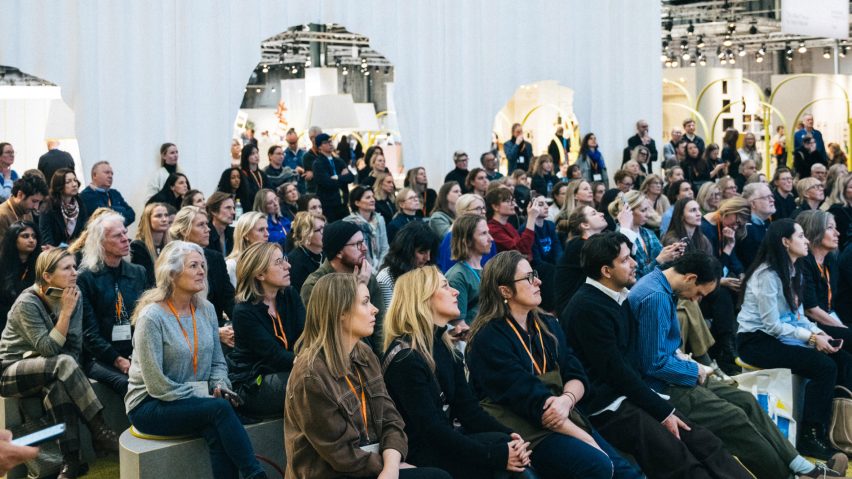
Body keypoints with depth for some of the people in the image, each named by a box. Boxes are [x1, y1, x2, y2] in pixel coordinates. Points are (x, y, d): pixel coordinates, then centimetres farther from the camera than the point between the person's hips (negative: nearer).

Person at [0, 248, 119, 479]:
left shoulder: (74, 295, -5)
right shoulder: (28, 303, -21)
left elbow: (75, 346, -3)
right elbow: (48, 350, -26)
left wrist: (67, 370, -20)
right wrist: (66, 311, -27)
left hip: (47, 372, 4)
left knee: (58, 387, -33)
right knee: (63, 364, -33)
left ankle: (71, 460, -31)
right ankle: (99, 431, -29)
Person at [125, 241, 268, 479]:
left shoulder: (206, 309, 3)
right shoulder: (152, 316, -16)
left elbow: (218, 362, 12)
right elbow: (158, 386, -17)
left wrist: (220, 386, -9)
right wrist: (206, 391, -16)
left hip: (194, 400, 5)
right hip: (149, 406, -5)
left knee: (216, 431, -29)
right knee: (220, 409, -29)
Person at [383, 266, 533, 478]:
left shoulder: (445, 347, 11)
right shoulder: (405, 357, -16)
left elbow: (468, 408, 4)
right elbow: (430, 429, -23)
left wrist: (509, 436, -15)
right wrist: (496, 456, -27)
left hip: (443, 442, 8)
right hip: (420, 455, -8)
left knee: (507, 442, -16)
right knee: (499, 444, -23)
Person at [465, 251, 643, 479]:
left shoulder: (548, 326, 14)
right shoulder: (489, 339, -10)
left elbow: (577, 376, 8)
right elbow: (528, 396, -16)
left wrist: (567, 399, -18)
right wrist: (587, 440, -17)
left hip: (563, 420, 7)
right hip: (522, 430, -7)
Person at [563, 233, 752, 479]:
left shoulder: (617, 296, 13)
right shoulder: (588, 308, -16)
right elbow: (615, 371, -17)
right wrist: (663, 411, -13)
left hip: (630, 392, 9)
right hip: (607, 406, -9)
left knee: (704, 442, -10)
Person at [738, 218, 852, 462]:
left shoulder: (795, 271, 10)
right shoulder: (768, 274, -17)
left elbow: (798, 314, 11)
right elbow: (772, 325, -19)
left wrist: (818, 332, -6)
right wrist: (811, 337, -18)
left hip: (783, 336, 9)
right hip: (758, 341, -9)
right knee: (824, 367, -24)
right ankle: (810, 438, -15)